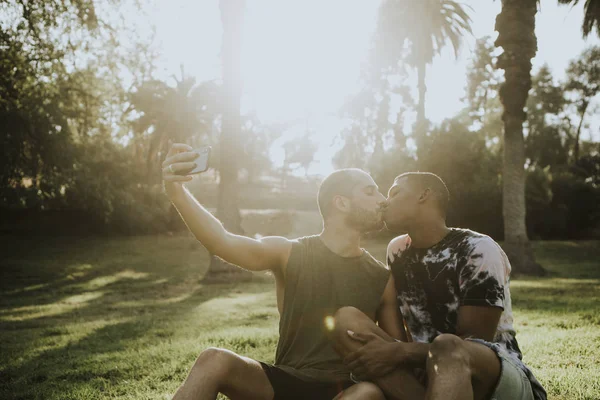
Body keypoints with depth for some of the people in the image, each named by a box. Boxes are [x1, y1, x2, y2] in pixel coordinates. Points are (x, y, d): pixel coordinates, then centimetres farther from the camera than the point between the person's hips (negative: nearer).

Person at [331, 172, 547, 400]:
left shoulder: (478, 250, -12)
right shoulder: (397, 252, 8)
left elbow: (476, 341, -15)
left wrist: (398, 352, -23)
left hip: (502, 379, -5)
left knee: (448, 348, -41)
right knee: (346, 320, -17)